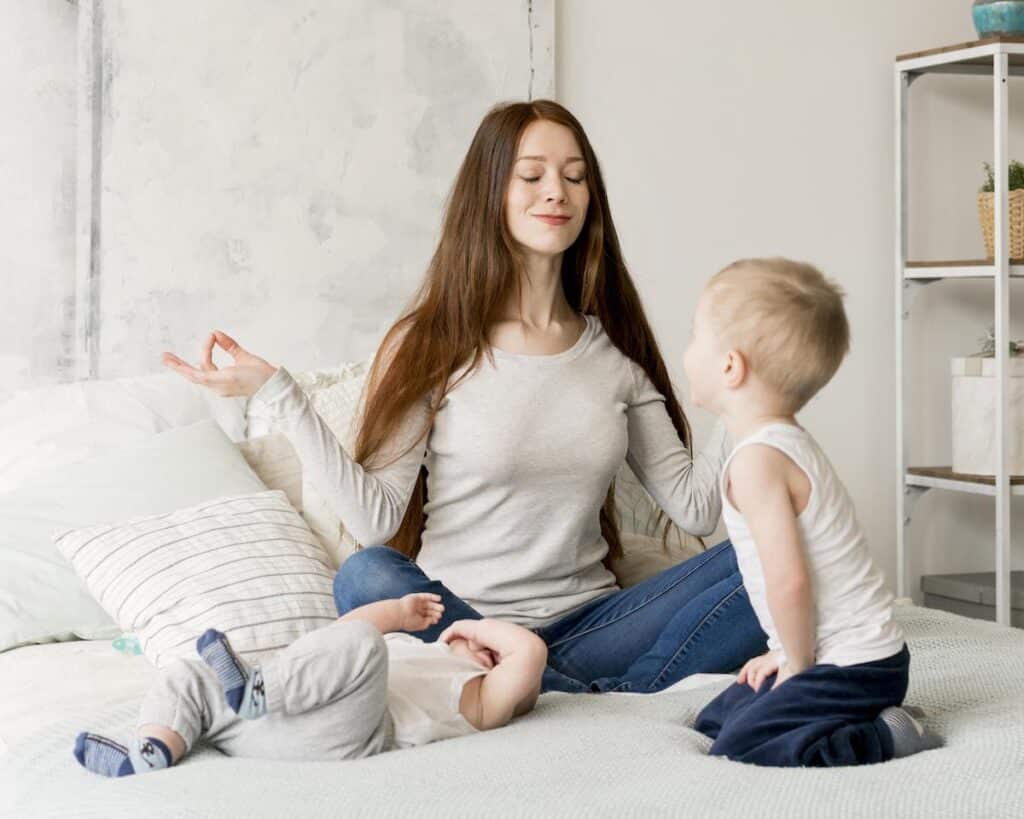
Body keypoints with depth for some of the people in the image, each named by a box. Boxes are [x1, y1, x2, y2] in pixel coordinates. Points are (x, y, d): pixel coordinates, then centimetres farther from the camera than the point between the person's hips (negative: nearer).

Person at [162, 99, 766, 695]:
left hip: (586, 621, 3)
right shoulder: (434, 345, 0)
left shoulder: (616, 352, 10)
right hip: (460, 624, -3)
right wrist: (278, 395, -16)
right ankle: (602, 697, -28)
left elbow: (695, 506, 6)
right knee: (367, 578, -35)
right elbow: (377, 518, -10)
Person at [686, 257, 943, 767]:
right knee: (712, 722, 17)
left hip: (852, 666, -10)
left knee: (736, 750, -16)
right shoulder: (791, 443, 12)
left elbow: (788, 578, -27)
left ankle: (887, 739, -11)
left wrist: (797, 663, -12)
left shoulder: (756, 461, -21)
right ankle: (869, 722, 11)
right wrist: (786, 654, 17)